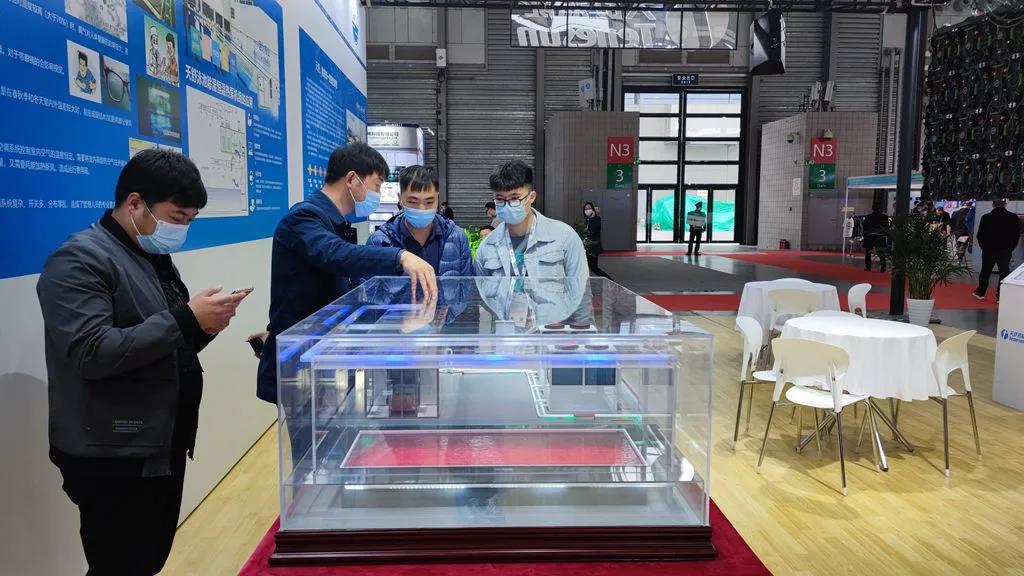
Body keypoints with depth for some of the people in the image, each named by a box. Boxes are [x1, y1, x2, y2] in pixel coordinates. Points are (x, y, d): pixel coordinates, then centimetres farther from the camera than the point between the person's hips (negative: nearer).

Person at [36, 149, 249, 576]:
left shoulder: (155, 258, 13)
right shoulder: (80, 260, -13)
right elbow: (92, 354, -26)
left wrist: (204, 326, -2)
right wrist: (186, 319, -25)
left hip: (162, 448, 8)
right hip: (113, 459, -8)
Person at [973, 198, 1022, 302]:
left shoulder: (986, 217, -10)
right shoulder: (1014, 217, -7)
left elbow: (980, 235, -3)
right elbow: (1017, 235, 0)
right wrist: (1010, 248, 12)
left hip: (988, 250, 0)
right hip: (1006, 251, 0)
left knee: (985, 272, 15)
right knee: (1004, 273, 7)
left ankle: (980, 293, 22)